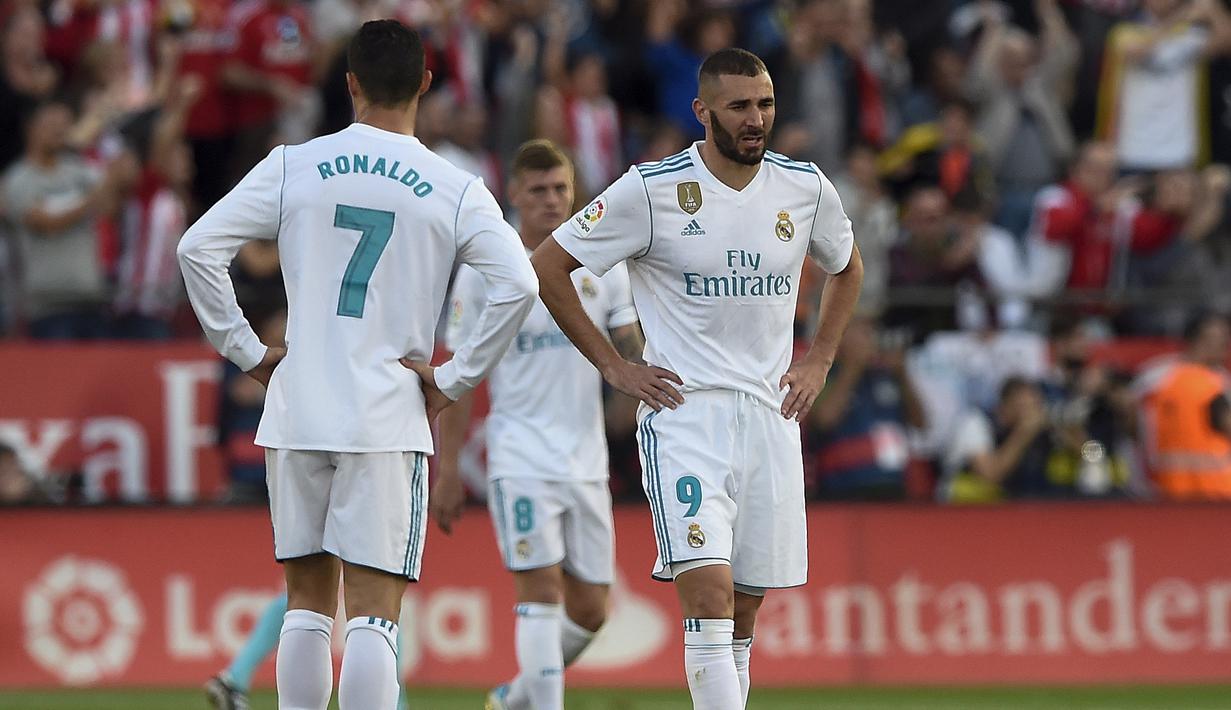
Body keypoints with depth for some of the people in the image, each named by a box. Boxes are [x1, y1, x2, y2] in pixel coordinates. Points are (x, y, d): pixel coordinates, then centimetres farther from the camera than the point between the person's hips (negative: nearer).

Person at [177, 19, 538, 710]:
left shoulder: (294, 166, 3)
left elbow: (198, 248, -1)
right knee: (373, 611, -5)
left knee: (308, 599, 14)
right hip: (389, 418, -2)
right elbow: (518, 284, -12)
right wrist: (454, 379, -3)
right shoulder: (456, 191, -1)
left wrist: (248, 351, 7)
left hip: (297, 413, 2)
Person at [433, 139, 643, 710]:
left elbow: (633, 352, 7)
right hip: (520, 456, -4)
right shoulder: (484, 271, -2)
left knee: (589, 610, 7)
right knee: (541, 590, -16)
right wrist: (447, 471, -2)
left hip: (587, 461, 4)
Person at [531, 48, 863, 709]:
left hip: (770, 413, 5)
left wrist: (819, 360, 14)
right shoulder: (652, 189, -8)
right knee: (709, 594, -19)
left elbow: (847, 268, 26)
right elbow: (548, 265, -1)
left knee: (743, 611, 8)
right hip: (684, 413, -5)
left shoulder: (805, 188, 5)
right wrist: (614, 367, -3)